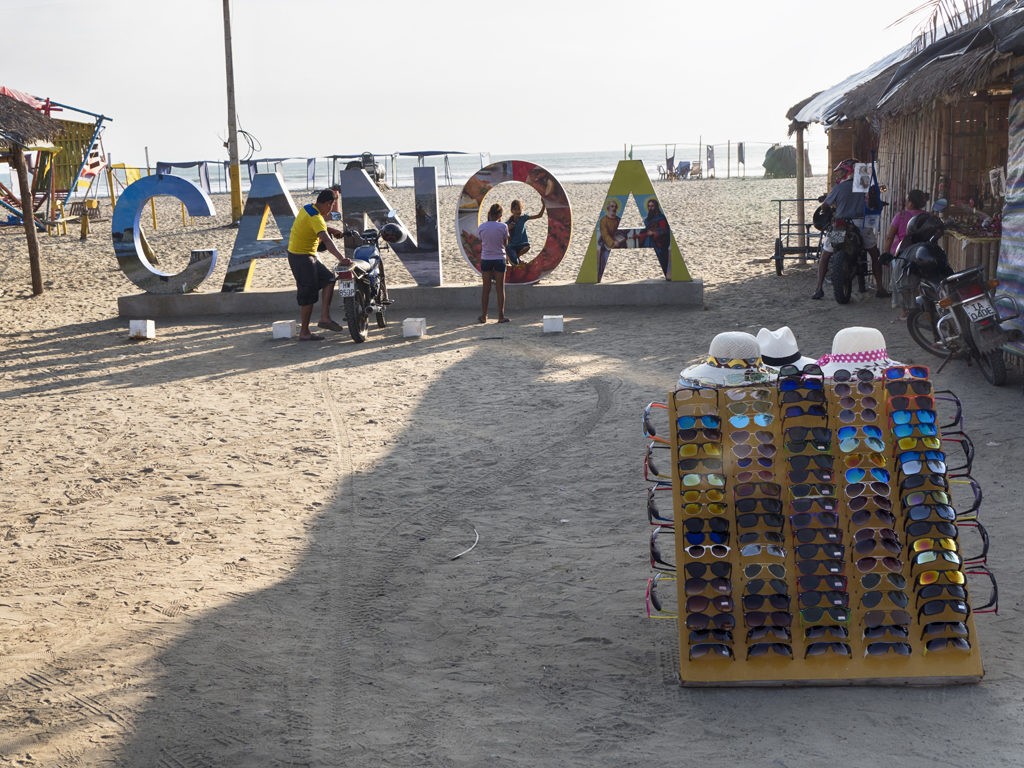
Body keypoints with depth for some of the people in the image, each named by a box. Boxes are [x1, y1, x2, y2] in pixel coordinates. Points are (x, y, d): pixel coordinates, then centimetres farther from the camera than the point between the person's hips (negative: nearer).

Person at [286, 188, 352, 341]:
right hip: (302, 258, -10)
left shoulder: (307, 208, 6)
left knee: (328, 279, 10)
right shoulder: (315, 218, -23)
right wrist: (341, 258, -45)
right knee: (308, 295, -3)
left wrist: (334, 231, 31)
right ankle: (304, 333, 5)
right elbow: (326, 240, -36)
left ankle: (324, 317, 7)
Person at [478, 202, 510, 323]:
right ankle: (501, 316, 7)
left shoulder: (482, 227, -4)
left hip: (485, 259, 2)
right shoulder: (503, 226, -9)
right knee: (500, 289, 6)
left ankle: (483, 316, 11)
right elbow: (506, 243, 1)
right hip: (499, 259, -2)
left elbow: (480, 242, 6)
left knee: (486, 289, 10)